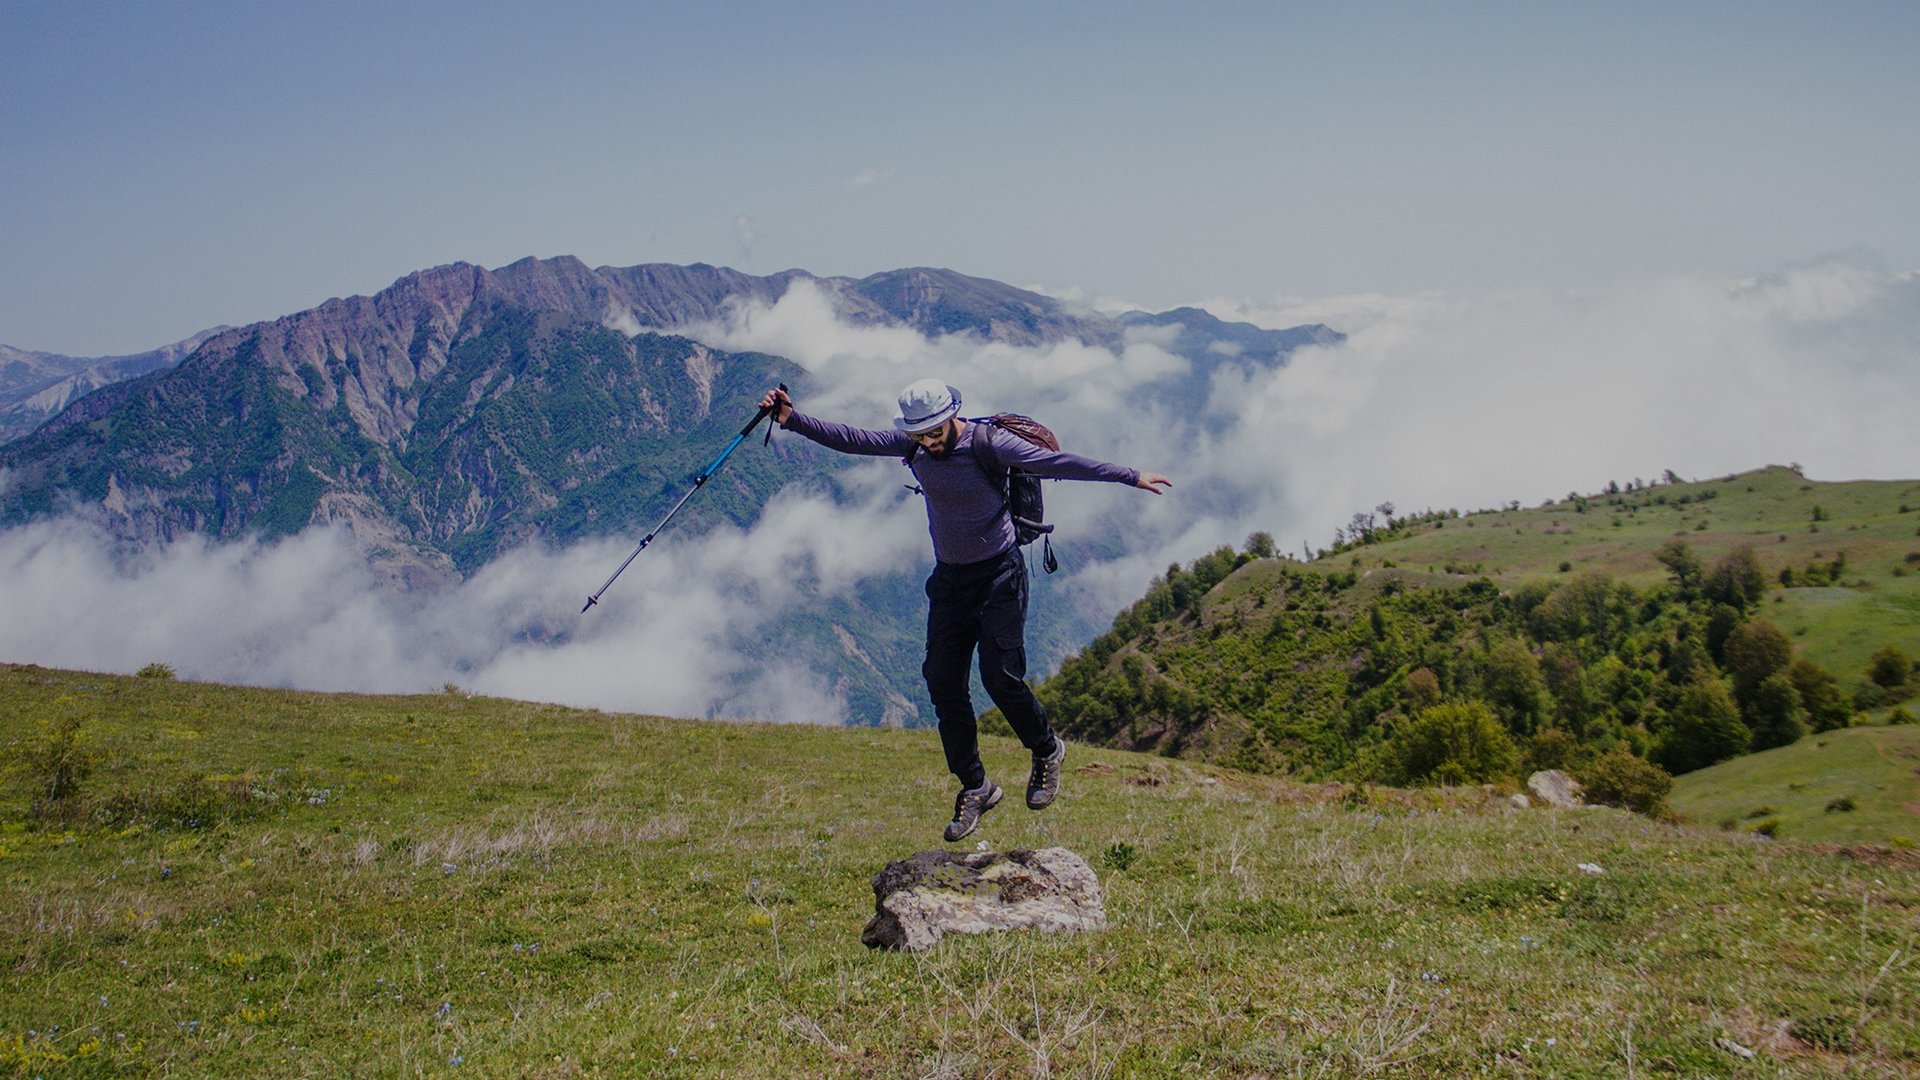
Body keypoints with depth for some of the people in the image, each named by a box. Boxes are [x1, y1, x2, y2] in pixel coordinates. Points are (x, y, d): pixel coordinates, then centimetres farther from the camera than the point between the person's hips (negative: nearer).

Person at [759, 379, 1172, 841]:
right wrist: (793, 419, -14)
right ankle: (975, 787, 13)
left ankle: (1047, 751, 16)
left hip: (999, 576, -6)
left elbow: (1060, 463, -21)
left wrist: (1130, 476, -23)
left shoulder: (990, 443, -17)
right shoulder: (911, 445, -2)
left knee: (1001, 676, -13)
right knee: (942, 682, 0)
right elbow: (851, 439, -3)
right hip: (949, 578, 6)